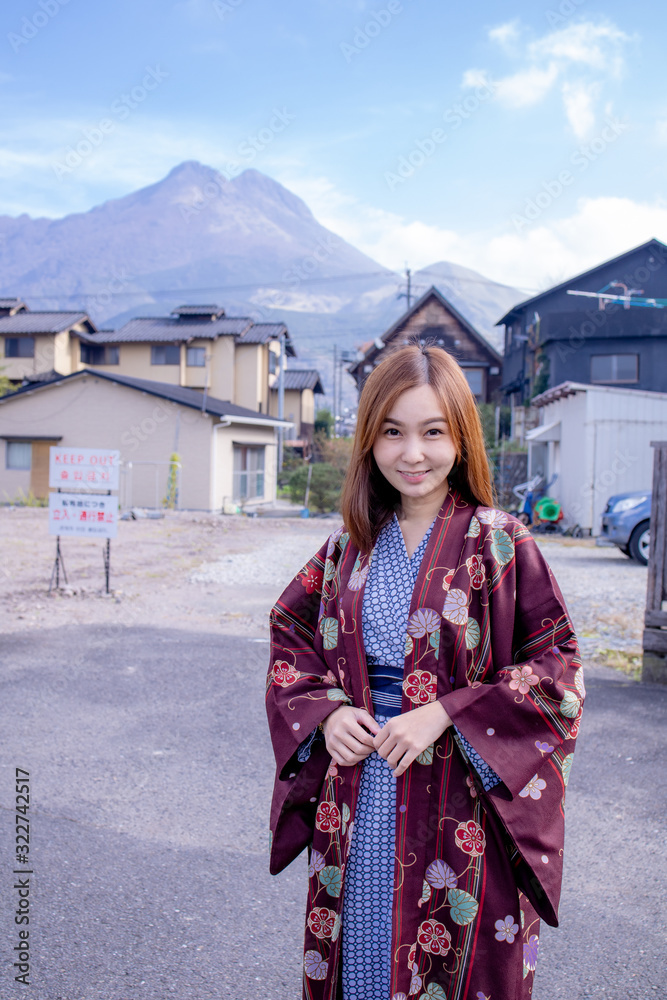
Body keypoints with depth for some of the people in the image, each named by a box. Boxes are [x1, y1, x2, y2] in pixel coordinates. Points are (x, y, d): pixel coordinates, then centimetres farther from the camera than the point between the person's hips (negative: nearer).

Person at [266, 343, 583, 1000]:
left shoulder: (500, 543, -9)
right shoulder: (351, 545, 3)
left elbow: (557, 664, -10)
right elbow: (290, 638, 11)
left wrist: (444, 714, -18)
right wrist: (325, 714, -7)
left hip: (460, 804, -3)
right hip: (356, 797, 4)